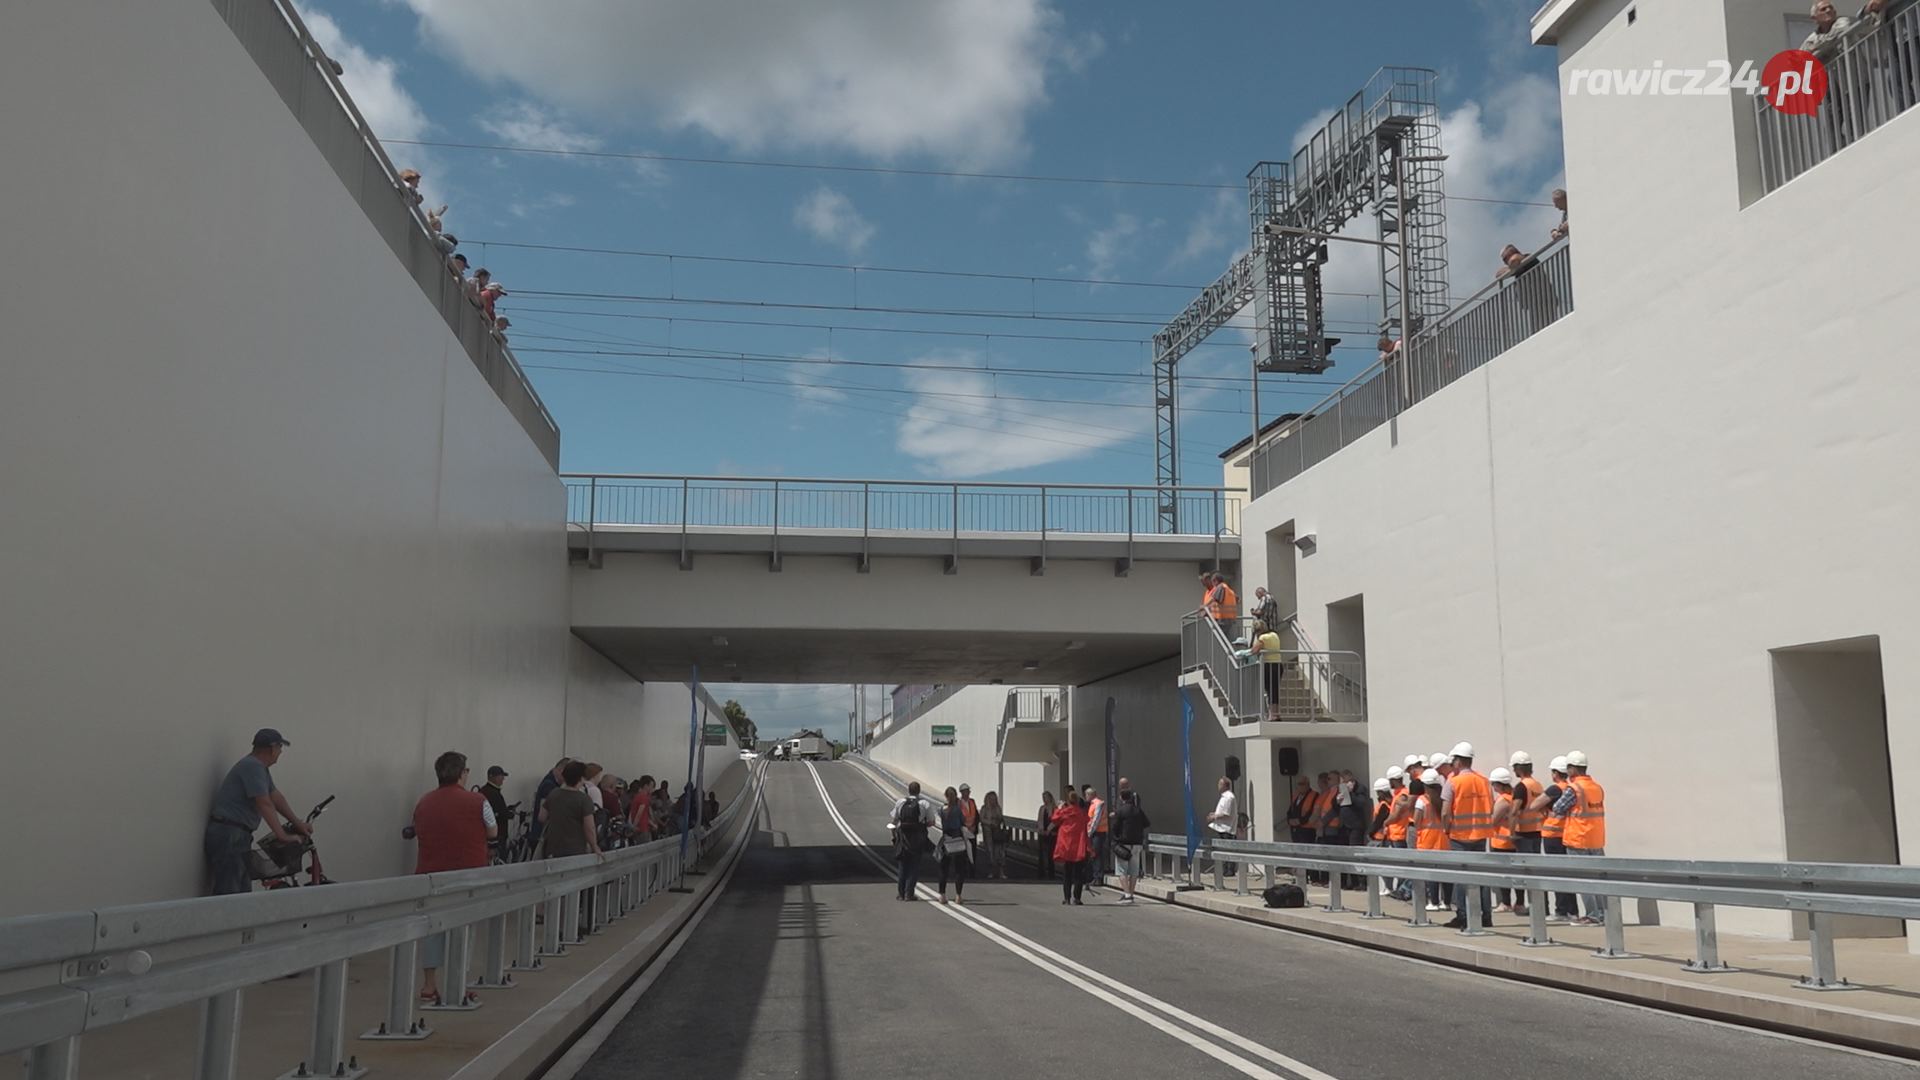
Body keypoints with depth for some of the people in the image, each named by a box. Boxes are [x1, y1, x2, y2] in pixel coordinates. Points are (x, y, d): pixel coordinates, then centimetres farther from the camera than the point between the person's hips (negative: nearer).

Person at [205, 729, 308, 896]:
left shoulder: (260, 768, 16)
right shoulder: (252, 766, -16)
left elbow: (276, 797, 20)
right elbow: (265, 804, -21)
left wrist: (297, 823, 19)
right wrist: (281, 835, -20)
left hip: (239, 836, 11)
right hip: (228, 835, -11)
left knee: (244, 891, 11)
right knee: (229, 893, -15)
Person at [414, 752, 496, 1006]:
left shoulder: (423, 803, 4)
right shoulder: (477, 802, -9)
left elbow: (418, 833, 14)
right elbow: (493, 833, 2)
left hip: (430, 875, 4)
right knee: (462, 931, 4)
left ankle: (429, 985, 19)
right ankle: (457, 989, 6)